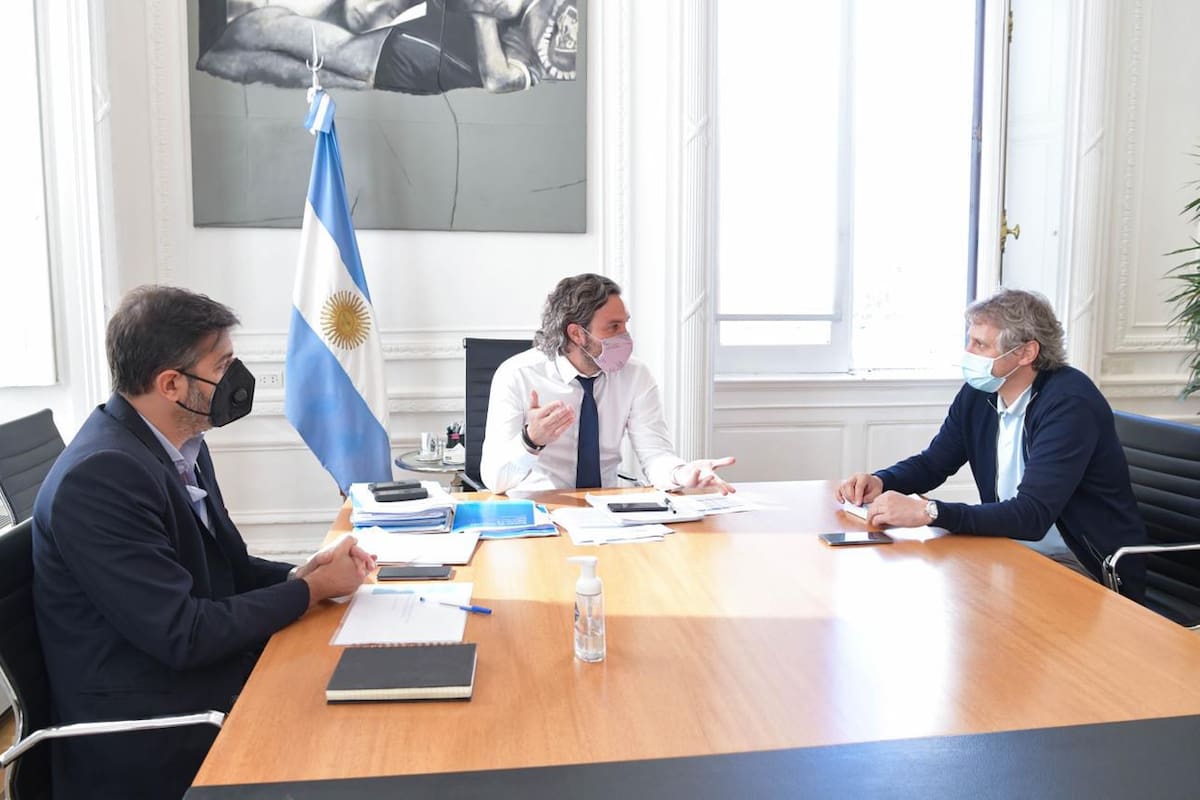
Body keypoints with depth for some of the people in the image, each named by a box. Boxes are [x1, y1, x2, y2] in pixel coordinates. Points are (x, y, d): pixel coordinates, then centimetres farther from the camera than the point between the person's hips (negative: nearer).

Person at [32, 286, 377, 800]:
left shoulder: (181, 445, 3)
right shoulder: (101, 477, -24)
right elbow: (183, 635, -23)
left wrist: (300, 573, -7)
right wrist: (313, 589, -14)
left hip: (200, 677, 8)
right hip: (145, 736, -8)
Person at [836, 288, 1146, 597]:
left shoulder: (1070, 402, -22)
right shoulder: (978, 393, -1)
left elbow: (1032, 516, -32)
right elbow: (931, 463, 11)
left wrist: (928, 511, -39)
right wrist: (879, 481, -11)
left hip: (1086, 570, -6)